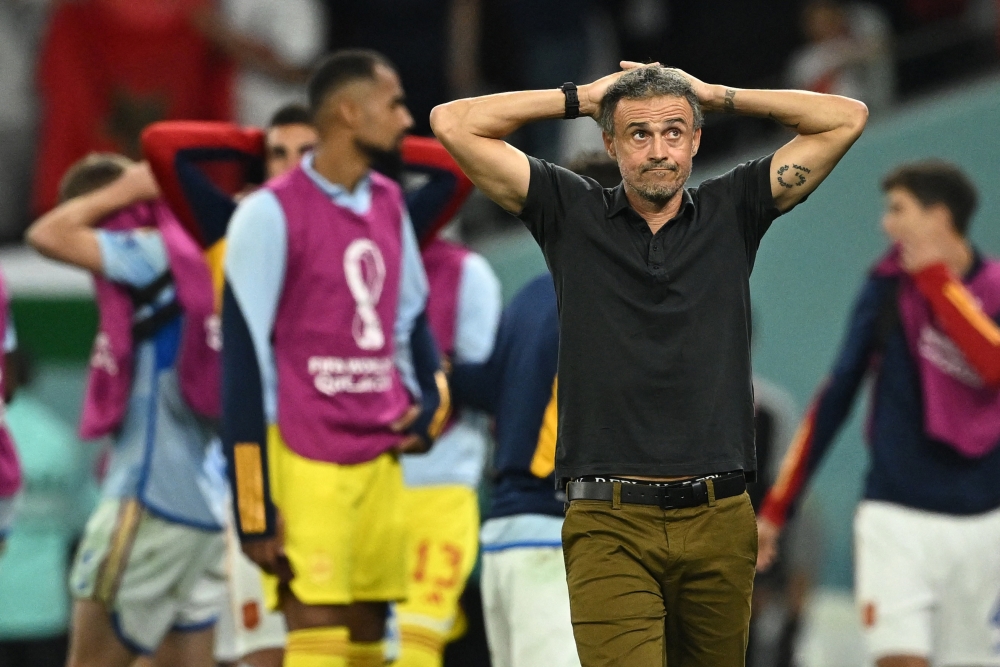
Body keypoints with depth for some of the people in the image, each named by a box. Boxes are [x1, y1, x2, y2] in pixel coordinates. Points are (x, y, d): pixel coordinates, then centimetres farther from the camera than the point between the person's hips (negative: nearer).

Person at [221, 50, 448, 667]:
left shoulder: (389, 204, 13)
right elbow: (244, 361, -10)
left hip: (381, 455, 7)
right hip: (304, 460, -7)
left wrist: (433, 397, 5)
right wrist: (255, 511, -13)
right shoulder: (272, 214, -9)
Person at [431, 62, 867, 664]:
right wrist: (582, 97, 10)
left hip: (719, 522, 2)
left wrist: (716, 95, 11)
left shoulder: (731, 214, 12)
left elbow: (847, 117, 10)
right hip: (608, 527, -2)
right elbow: (454, 123, 5)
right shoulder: (573, 216, 8)